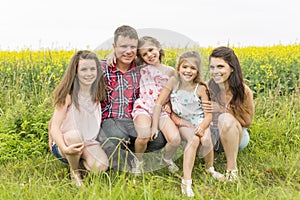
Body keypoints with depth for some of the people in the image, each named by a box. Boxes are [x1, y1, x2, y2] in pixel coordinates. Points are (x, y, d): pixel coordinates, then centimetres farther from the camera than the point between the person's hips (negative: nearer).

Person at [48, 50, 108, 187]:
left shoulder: (98, 95, 2)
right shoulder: (68, 95, -12)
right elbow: (54, 127, -16)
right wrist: (65, 148, -33)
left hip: (88, 144, 3)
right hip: (64, 144, -3)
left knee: (101, 167, -28)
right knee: (74, 135, -37)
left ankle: (81, 158, 8)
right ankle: (74, 171, -8)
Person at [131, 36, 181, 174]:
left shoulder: (170, 71, 11)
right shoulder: (142, 70, 7)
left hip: (161, 110, 2)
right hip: (143, 107, -2)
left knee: (175, 139, -21)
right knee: (144, 136, -32)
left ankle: (167, 158, 15)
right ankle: (138, 161, 1)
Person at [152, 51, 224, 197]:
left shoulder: (200, 89, -9)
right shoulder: (174, 82, -9)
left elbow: (208, 114, -8)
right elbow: (159, 103, -8)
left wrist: (202, 127, -28)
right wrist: (154, 126, -14)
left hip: (200, 121, 1)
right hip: (183, 123, 0)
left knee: (205, 139, -31)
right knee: (194, 139, -32)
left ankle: (210, 168, 0)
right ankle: (186, 181, -35)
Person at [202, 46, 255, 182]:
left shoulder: (244, 91, -18)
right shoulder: (209, 86, -11)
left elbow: (247, 122, -9)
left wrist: (222, 109, -25)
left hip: (237, 135, -2)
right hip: (213, 133, 3)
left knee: (225, 119, -37)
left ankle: (232, 167, -22)